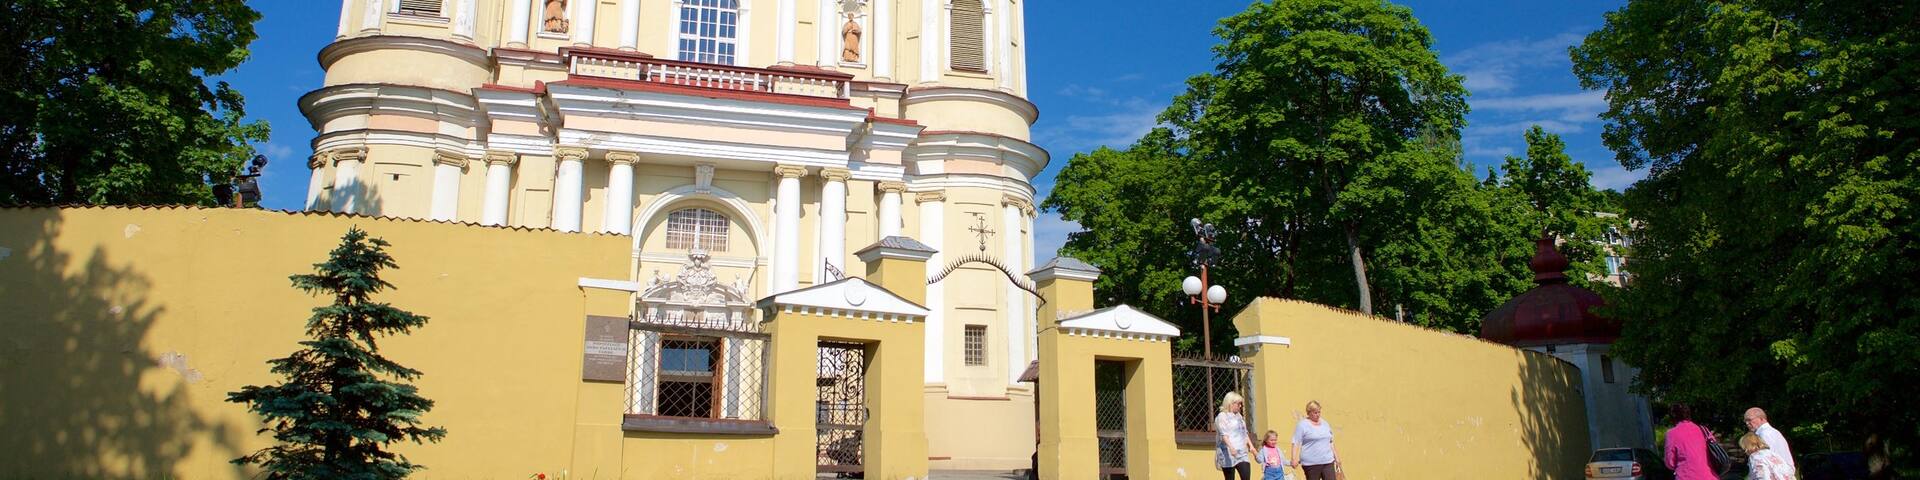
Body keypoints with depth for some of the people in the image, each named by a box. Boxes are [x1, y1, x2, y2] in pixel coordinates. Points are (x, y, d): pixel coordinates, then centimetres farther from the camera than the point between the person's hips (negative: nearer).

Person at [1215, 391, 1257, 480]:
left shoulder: (1238, 416, 19)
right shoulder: (1222, 417, -6)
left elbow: (1245, 433, 25)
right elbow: (1223, 434, -18)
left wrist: (1250, 445, 12)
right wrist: (1231, 447, -32)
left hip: (1241, 453, 7)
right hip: (1228, 454, -7)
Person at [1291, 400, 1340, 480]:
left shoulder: (1325, 423, 15)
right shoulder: (1302, 425, -5)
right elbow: (1296, 443, -11)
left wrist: (1336, 457, 21)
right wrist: (1294, 459, -23)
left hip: (1328, 462, 5)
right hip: (1311, 464, -5)